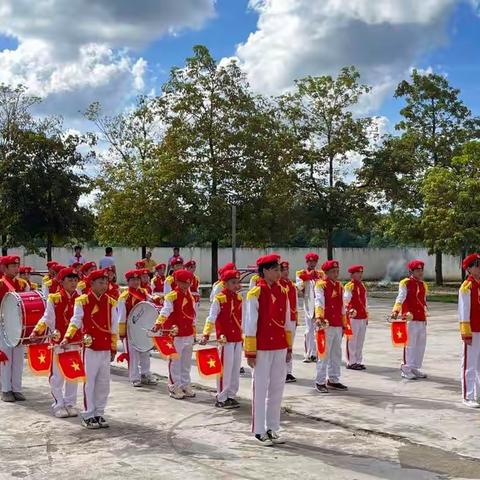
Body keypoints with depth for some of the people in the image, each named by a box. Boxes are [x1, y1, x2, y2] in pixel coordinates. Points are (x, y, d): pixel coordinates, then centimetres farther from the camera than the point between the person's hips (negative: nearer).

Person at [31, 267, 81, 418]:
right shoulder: (54, 298, -4)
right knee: (57, 376, 2)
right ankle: (58, 405, 14)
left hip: (76, 343, 3)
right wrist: (36, 332, -18)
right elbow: (47, 319, -5)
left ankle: (70, 404, 21)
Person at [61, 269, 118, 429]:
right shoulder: (82, 301, -3)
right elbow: (76, 321, -8)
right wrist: (67, 338, -24)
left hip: (106, 349, 4)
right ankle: (88, 416, 9)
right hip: (90, 348, -4)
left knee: (104, 383, 9)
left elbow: (114, 327, 11)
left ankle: (99, 414, 20)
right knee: (89, 382, 0)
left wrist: (114, 348, 11)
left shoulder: (111, 302, 7)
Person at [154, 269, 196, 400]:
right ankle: (175, 388, 9)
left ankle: (186, 385, 26)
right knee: (175, 362, 0)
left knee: (187, 362, 15)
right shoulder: (171, 296, -11)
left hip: (188, 335, 7)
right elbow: (165, 311, -26)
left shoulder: (190, 297, 12)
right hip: (175, 334, -7)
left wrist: (193, 333, 20)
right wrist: (159, 323, -43)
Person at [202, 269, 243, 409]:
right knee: (225, 369, -3)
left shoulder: (239, 297, 9)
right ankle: (221, 399, 6)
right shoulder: (219, 299, -10)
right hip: (225, 339, -7)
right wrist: (206, 334, -24)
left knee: (236, 368, 11)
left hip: (237, 338, 7)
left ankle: (231, 396, 22)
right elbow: (211, 318, -14)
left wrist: (242, 335, 22)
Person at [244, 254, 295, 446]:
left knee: (277, 388, 11)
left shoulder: (282, 292, 7)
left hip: (280, 348, 6)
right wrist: (250, 352, -11)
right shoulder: (255, 293, -11)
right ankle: (259, 431, 12)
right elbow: (250, 324, -10)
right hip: (262, 349, -6)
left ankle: (272, 428, 23)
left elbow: (287, 321, 13)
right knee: (260, 388, 3)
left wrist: (289, 347, 13)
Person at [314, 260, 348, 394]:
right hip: (326, 325, -7)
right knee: (324, 354, -4)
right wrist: (318, 317, -37)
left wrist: (344, 324, 19)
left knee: (337, 354, 13)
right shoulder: (321, 285, -7)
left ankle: (333, 380, 24)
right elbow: (319, 301, -22)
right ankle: (320, 382, 4)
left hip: (338, 326, 7)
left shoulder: (339, 286, 14)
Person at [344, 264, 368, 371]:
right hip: (353, 317, -8)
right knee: (352, 341, -2)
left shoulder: (362, 285, 14)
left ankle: (358, 361, 20)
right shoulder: (349, 286, -10)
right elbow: (345, 299, -19)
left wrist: (366, 315, 20)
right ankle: (351, 362, 5)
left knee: (360, 341, 12)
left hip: (363, 317, 8)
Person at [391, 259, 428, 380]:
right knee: (410, 344, -5)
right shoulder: (405, 283, -6)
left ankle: (415, 368, 21)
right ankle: (406, 369, 3)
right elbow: (400, 298, -19)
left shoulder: (423, 285, 16)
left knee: (421, 345, 10)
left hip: (422, 320, 7)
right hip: (410, 319, -7)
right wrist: (395, 311, -34)